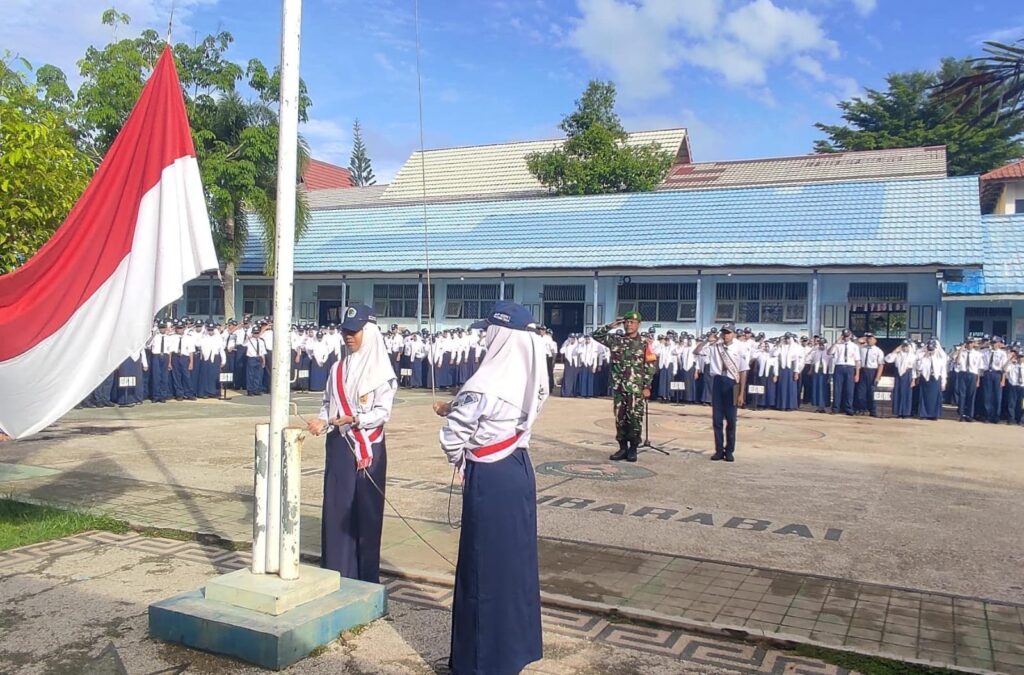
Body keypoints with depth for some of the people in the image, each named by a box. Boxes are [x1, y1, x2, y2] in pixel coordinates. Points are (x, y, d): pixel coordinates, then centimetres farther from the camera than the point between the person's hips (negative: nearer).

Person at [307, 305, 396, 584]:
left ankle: (365, 578, 13)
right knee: (336, 508, 7)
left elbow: (383, 412, -13)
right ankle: (336, 573, 18)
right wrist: (322, 421, -7)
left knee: (365, 510, 2)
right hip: (339, 446, 5)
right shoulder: (338, 369, 8)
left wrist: (353, 419, -25)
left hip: (368, 448, -5)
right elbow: (328, 403, 13)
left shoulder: (381, 369, -8)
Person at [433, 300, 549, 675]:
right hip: (519, 469, 8)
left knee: (484, 563, 5)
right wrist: (456, 409, 10)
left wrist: (458, 461, 1)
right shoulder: (529, 377, 1)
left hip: (488, 477, -8)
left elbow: (454, 434, -19)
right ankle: (517, 645, 33)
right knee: (516, 557, 18)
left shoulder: (485, 383, -22)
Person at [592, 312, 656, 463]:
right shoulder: (616, 339, 6)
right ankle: (623, 447, 16)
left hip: (636, 388, -3)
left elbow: (650, 366, -3)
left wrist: (647, 386, -7)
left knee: (634, 418, 0)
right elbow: (596, 335, 6)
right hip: (618, 387, 3)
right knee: (620, 419, 7)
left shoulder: (644, 343, -2)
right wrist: (611, 326, -4)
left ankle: (633, 449, 9)